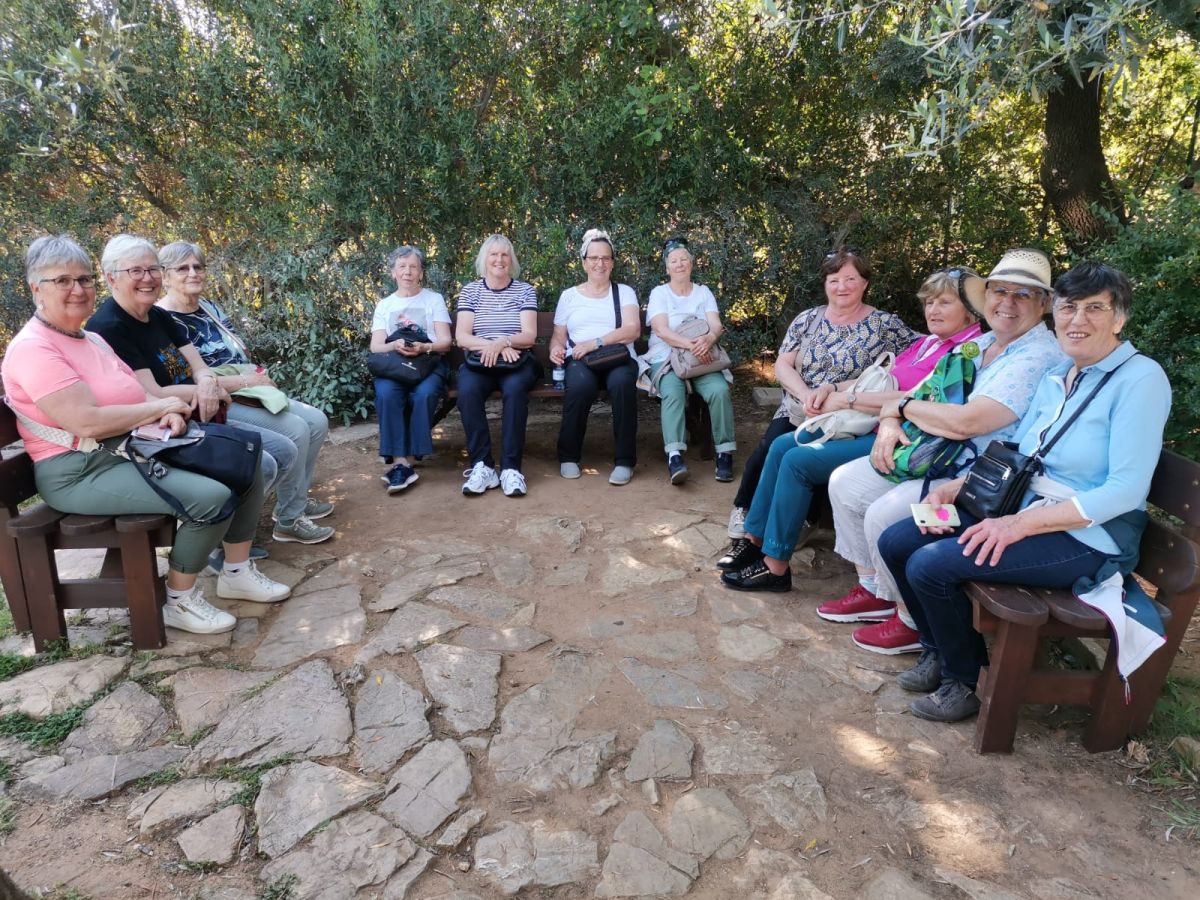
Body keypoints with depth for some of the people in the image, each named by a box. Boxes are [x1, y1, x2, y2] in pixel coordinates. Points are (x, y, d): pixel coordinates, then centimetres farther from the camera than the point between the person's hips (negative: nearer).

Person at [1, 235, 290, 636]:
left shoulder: (92, 340, 16)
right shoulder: (33, 349, -14)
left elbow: (135, 394, 16)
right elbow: (88, 423, -25)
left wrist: (166, 416, -8)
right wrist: (161, 406, -13)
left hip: (135, 449, 10)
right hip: (80, 471, -9)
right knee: (210, 496, -29)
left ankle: (237, 572, 12)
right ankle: (179, 601, -7)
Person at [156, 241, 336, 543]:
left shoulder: (209, 307, 14)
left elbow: (241, 354, 19)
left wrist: (259, 375, -3)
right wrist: (246, 380, -17)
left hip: (247, 392, 9)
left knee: (317, 421, -2)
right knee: (296, 430, -23)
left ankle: (298, 496, 14)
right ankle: (289, 521, -9)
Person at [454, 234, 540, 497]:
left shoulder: (525, 291, 9)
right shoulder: (470, 291, 11)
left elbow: (529, 335, -1)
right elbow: (462, 337, 0)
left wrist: (501, 342, -21)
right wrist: (492, 346, -17)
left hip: (516, 362, -1)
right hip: (478, 362, 1)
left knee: (515, 389, -35)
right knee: (468, 391, -32)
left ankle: (511, 468, -32)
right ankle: (482, 465, -29)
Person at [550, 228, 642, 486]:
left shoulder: (624, 292, 15)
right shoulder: (569, 295, 20)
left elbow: (633, 330, -1)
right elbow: (558, 335, 17)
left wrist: (596, 342, -14)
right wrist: (556, 348, -8)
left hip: (618, 357, 0)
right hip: (580, 360, 0)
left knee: (622, 382, -37)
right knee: (581, 385, -37)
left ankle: (625, 460, -25)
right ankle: (568, 456, -16)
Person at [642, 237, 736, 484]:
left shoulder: (704, 292, 16)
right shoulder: (659, 293, 8)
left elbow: (717, 326, 2)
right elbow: (661, 330, -8)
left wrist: (708, 340, -24)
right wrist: (690, 344, -26)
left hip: (702, 358, 2)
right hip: (666, 357, -2)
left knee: (720, 390, -29)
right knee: (673, 391, -34)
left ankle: (725, 452, -21)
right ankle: (675, 455, -42)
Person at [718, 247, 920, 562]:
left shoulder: (885, 324, 3)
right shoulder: (807, 319, 11)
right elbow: (782, 364, 4)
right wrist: (805, 394, -16)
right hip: (796, 413, 3)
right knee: (764, 455, -25)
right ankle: (743, 533, -12)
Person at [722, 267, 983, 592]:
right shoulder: (926, 343, 19)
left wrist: (847, 399, -15)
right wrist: (833, 387, 2)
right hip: (871, 428, 9)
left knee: (798, 460, -19)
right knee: (782, 445, -2)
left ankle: (775, 567, -9)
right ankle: (755, 542, 5)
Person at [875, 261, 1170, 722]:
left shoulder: (1140, 379, -13)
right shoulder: (1056, 376, 9)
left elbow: (1125, 490, -20)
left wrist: (1021, 524, -26)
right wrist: (955, 487, -4)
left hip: (1089, 539, -7)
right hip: (1023, 511, 8)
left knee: (930, 564, -23)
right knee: (896, 543, -4)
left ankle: (963, 677, 3)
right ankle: (939, 649, 17)